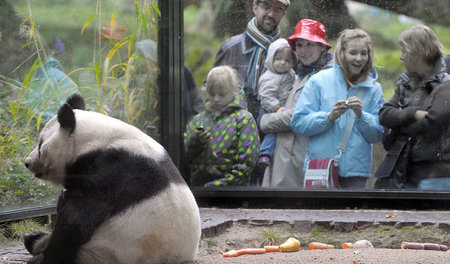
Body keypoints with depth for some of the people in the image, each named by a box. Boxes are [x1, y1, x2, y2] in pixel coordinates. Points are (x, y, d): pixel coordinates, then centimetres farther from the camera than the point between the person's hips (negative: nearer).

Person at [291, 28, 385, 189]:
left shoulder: (373, 89, 9)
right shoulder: (319, 81, 1)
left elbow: (378, 134, 4)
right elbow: (298, 123, -4)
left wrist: (361, 116, -13)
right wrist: (329, 117, -17)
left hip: (355, 170, 2)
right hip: (319, 168, -2)